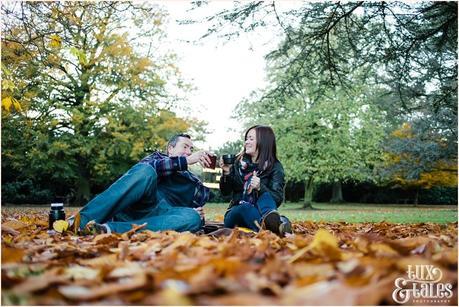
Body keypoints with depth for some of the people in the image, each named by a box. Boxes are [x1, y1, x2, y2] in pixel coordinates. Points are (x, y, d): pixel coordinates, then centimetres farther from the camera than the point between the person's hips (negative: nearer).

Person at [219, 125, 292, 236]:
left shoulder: (275, 167, 1)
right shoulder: (239, 162, 7)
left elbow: (278, 199, -9)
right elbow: (225, 192, 9)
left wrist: (260, 187, -26)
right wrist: (227, 173, -9)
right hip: (236, 212, 1)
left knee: (266, 195, -30)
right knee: (245, 207, -32)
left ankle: (271, 221, -62)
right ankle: (270, 229, -61)